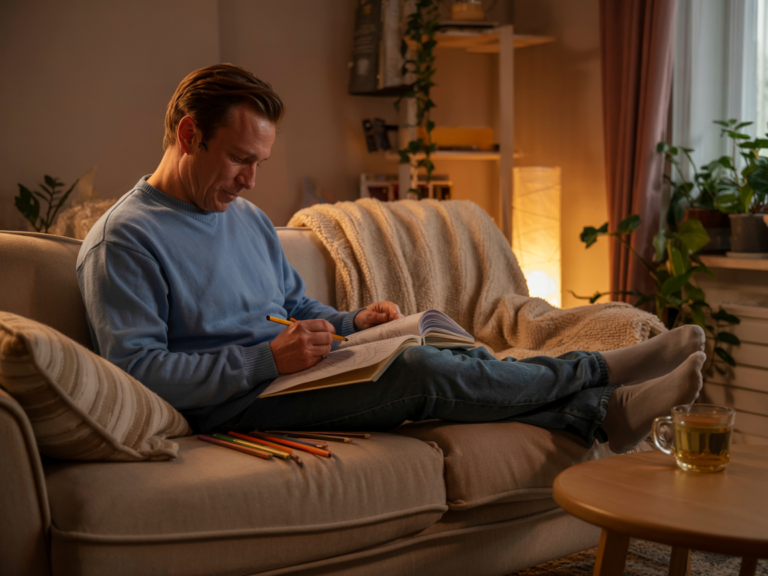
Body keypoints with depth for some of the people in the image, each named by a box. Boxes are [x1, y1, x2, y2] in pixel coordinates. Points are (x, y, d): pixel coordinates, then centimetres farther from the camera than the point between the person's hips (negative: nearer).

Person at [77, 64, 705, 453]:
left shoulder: (248, 218, 17)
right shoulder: (123, 242, -11)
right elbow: (136, 370, -20)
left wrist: (350, 323, 3)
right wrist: (269, 358, -24)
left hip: (284, 373, 9)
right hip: (229, 408, -8)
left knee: (440, 351, -13)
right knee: (422, 370, -21)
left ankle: (604, 412, -15)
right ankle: (602, 372, -9)